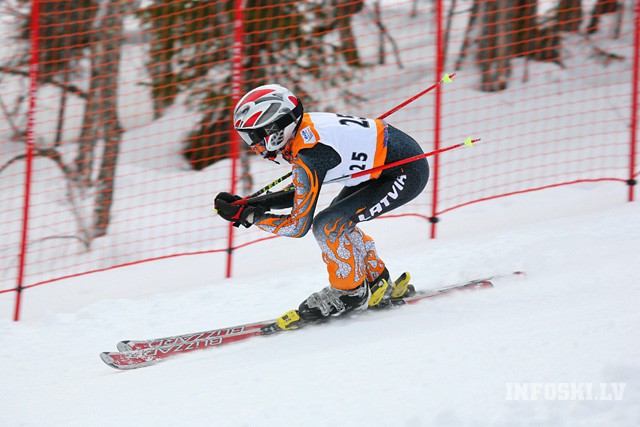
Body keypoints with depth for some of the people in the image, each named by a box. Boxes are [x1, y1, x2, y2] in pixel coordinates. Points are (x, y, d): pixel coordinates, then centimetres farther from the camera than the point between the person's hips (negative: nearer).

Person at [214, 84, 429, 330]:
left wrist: (246, 215, -11)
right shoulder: (306, 125, 1)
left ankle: (350, 292, 4)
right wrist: (252, 204, 7)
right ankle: (378, 284, 25)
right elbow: (304, 192, 16)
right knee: (336, 220, 17)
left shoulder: (307, 156, -24)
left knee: (327, 225, -14)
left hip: (406, 173, -10)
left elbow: (298, 226, -18)